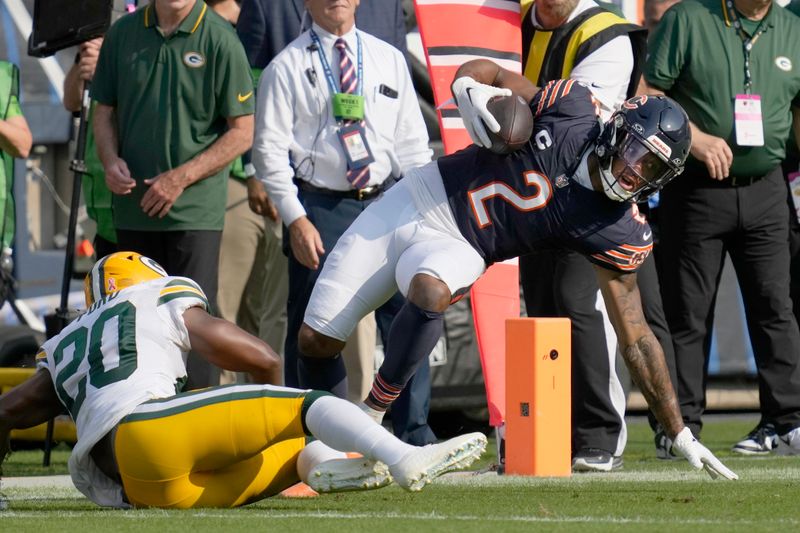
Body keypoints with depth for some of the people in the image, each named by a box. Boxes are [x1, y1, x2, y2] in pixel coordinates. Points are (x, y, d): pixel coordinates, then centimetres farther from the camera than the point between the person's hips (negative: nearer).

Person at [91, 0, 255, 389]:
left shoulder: (219, 40, -7)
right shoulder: (122, 35, 5)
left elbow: (242, 133, -6)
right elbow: (105, 111, 15)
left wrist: (181, 178, -13)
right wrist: (110, 160, -5)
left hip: (195, 212, -4)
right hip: (133, 208, 5)